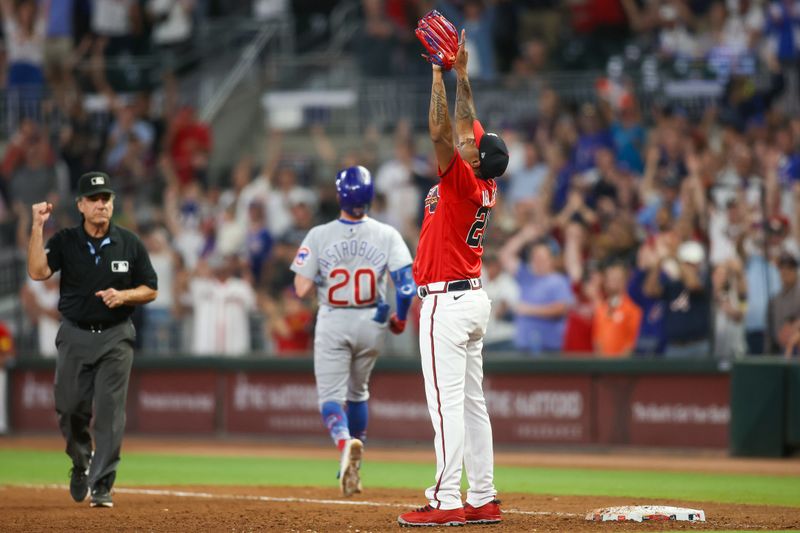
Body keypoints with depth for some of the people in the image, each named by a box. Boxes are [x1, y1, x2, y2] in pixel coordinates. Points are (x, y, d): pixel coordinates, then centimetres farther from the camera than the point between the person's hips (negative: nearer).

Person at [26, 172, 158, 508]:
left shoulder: (129, 244, 0)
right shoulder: (65, 241, -2)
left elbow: (151, 290, 5)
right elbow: (37, 272, -18)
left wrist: (123, 296, -14)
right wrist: (37, 227, -23)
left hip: (116, 338, -1)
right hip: (74, 337, 1)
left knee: (109, 411, -7)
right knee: (70, 408, 4)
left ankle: (102, 486, -3)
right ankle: (81, 462, 33)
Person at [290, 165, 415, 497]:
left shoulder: (319, 236, -9)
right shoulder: (386, 235, -6)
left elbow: (301, 289, -11)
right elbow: (407, 283, -13)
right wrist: (400, 318, 4)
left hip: (332, 323, -2)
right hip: (372, 323, 2)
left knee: (331, 396, 1)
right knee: (357, 392, 23)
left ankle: (345, 442, -31)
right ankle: (352, 465, 28)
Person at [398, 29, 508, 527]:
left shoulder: (463, 182, -16)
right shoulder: (486, 187, 7)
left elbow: (441, 132, -23)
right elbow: (466, 125, 17)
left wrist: (440, 74, -17)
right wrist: (462, 73, 16)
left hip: (447, 301, -10)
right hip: (474, 299, 10)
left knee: (447, 403, -11)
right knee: (472, 402, 10)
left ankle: (447, 501, -14)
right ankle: (483, 500, 11)